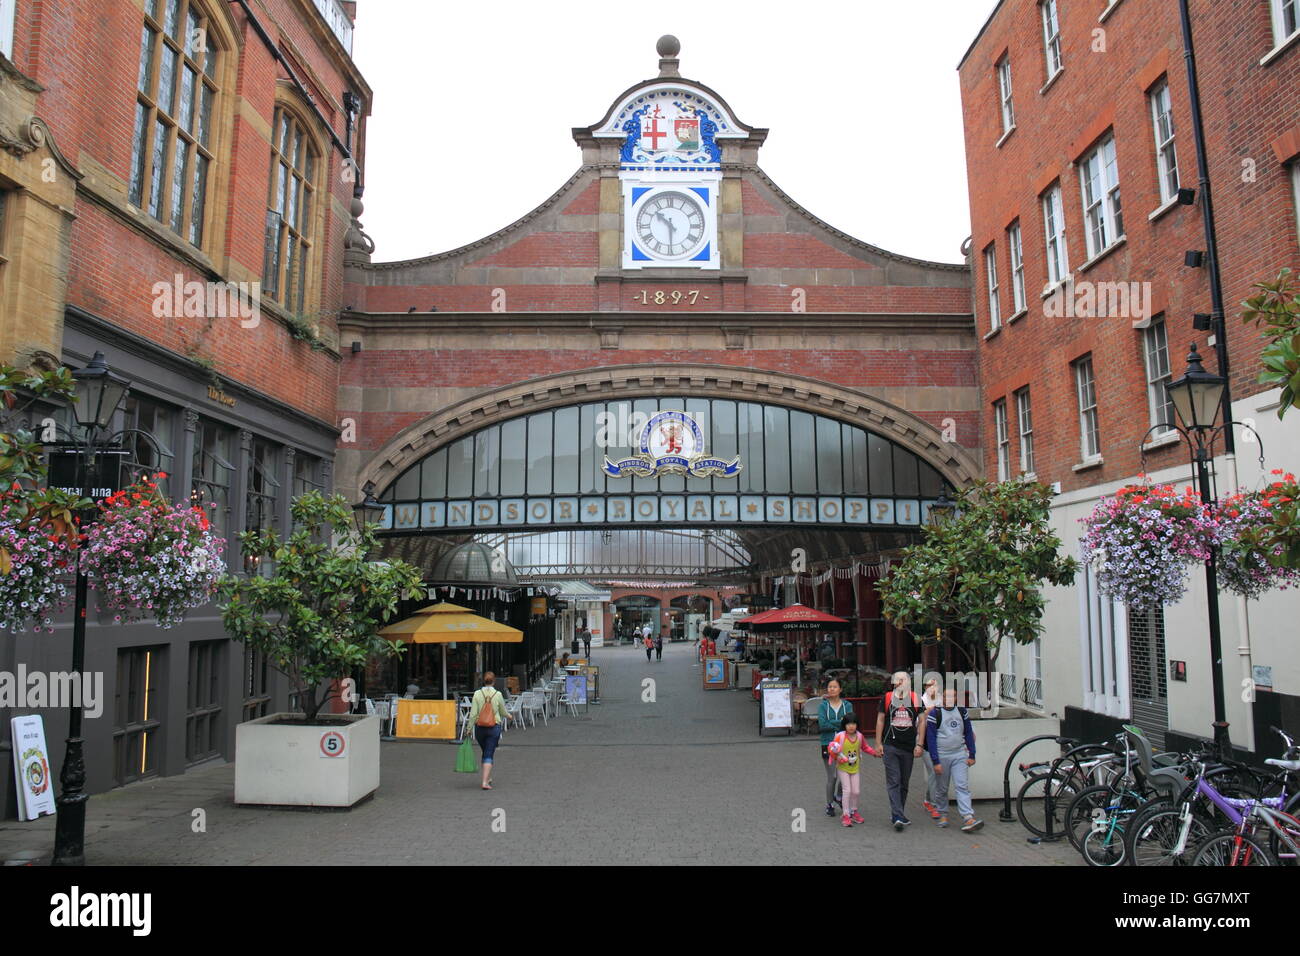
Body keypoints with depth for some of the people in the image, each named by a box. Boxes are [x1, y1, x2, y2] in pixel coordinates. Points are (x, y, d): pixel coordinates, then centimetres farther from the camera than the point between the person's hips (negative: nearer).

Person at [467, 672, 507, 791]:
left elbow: (473, 714, -7)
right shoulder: (498, 694, -7)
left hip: (479, 728, 2)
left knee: (485, 752, 20)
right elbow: (503, 712, 6)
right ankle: (485, 782, -9)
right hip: (494, 727, -2)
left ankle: (488, 777, 31)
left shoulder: (477, 694, -5)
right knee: (489, 755, 1)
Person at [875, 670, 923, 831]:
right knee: (894, 782, -9)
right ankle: (898, 816, -13)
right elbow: (880, 720, 5)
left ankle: (896, 815, 23)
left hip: (909, 748, 2)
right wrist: (878, 743, 1)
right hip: (890, 747, -2)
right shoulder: (887, 698, 1)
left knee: (904, 783, 11)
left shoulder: (916, 699, 2)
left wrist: (919, 744, -2)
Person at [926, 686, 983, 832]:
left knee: (963, 786, -7)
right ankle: (943, 814, 25)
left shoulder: (962, 712, 6)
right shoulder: (934, 714, -8)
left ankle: (969, 818, -13)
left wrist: (971, 755, 7)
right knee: (941, 788, 8)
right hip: (941, 756, -2)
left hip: (959, 755, 2)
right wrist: (935, 762, -12)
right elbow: (930, 739, -8)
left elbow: (969, 734, 13)